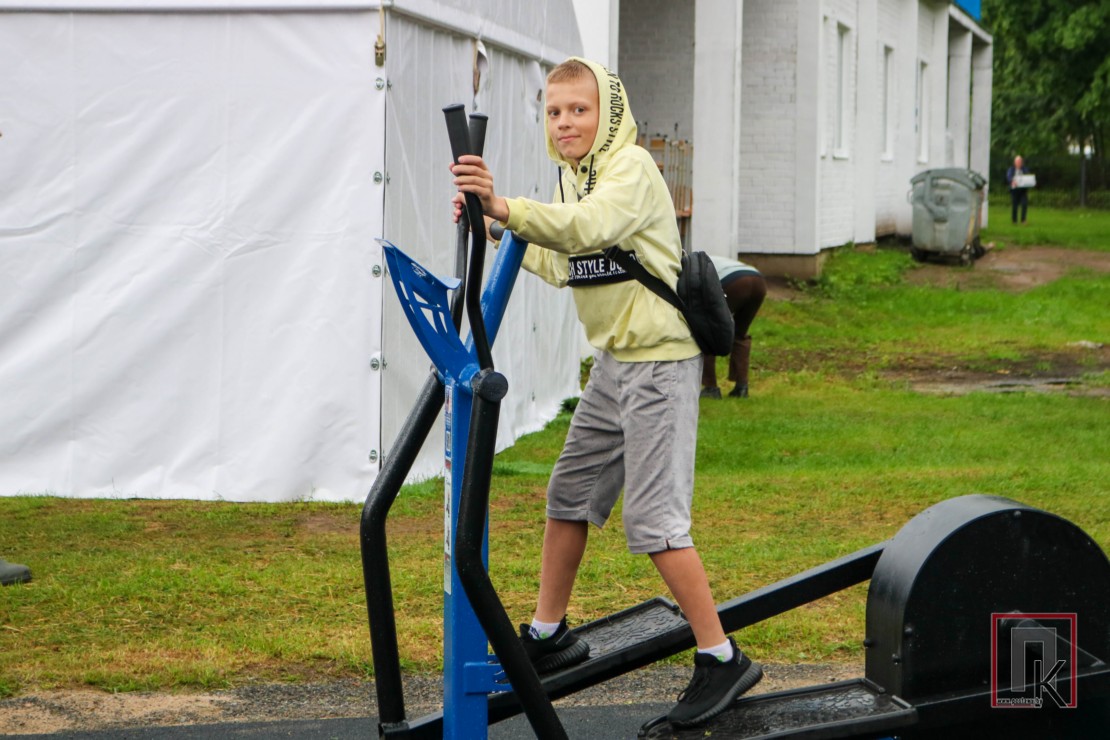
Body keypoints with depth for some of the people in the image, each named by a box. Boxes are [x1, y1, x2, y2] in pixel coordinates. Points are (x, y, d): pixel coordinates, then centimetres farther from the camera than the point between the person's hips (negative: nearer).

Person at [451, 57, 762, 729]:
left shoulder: (631, 168, -15)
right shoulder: (576, 174, 14)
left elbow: (586, 227, -34)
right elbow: (560, 263, 15)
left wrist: (507, 207, -46)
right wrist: (494, 229, 5)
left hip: (660, 361, -9)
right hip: (614, 362, 9)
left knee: (654, 520, -12)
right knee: (570, 494, 15)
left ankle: (722, 659, -4)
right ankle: (549, 634, 29)